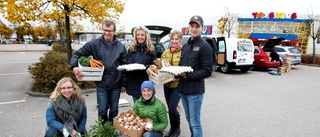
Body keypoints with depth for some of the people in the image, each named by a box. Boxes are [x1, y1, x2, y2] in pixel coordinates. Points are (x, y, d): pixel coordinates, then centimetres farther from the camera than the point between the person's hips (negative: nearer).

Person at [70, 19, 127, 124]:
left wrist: (123, 84, 2)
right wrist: (74, 67, -22)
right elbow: (77, 54, -2)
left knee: (114, 110, 13)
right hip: (101, 84, -1)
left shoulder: (121, 47, -1)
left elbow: (124, 66, 2)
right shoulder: (94, 44, -4)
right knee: (102, 110, 6)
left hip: (116, 84, 1)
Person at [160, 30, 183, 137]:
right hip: (167, 84, 5)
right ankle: (172, 128, 32)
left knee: (172, 108, -6)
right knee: (170, 108, 14)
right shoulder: (166, 52, 9)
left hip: (178, 84, -5)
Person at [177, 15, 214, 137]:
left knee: (195, 123, 1)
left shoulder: (205, 47, -8)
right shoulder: (185, 46, 15)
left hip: (195, 91, -7)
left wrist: (187, 75, -19)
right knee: (189, 120, 19)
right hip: (182, 89, 7)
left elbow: (207, 71, -14)